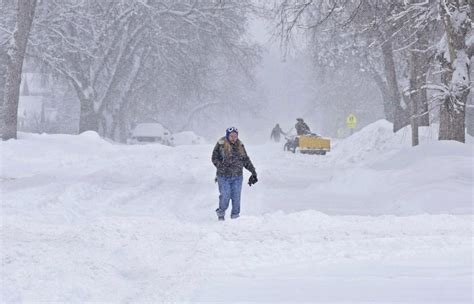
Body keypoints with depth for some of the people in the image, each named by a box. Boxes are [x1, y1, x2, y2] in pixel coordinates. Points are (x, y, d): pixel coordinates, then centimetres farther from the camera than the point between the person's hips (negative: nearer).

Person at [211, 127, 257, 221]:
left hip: (237, 176, 4)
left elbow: (246, 160, 17)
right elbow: (214, 158, -1)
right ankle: (221, 213, 16)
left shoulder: (240, 146, 9)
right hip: (224, 176, -4)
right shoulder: (221, 144, -4)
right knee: (225, 196, -7)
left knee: (236, 197, 2)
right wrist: (221, 166, -15)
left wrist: (253, 171, 12)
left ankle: (235, 215, 13)